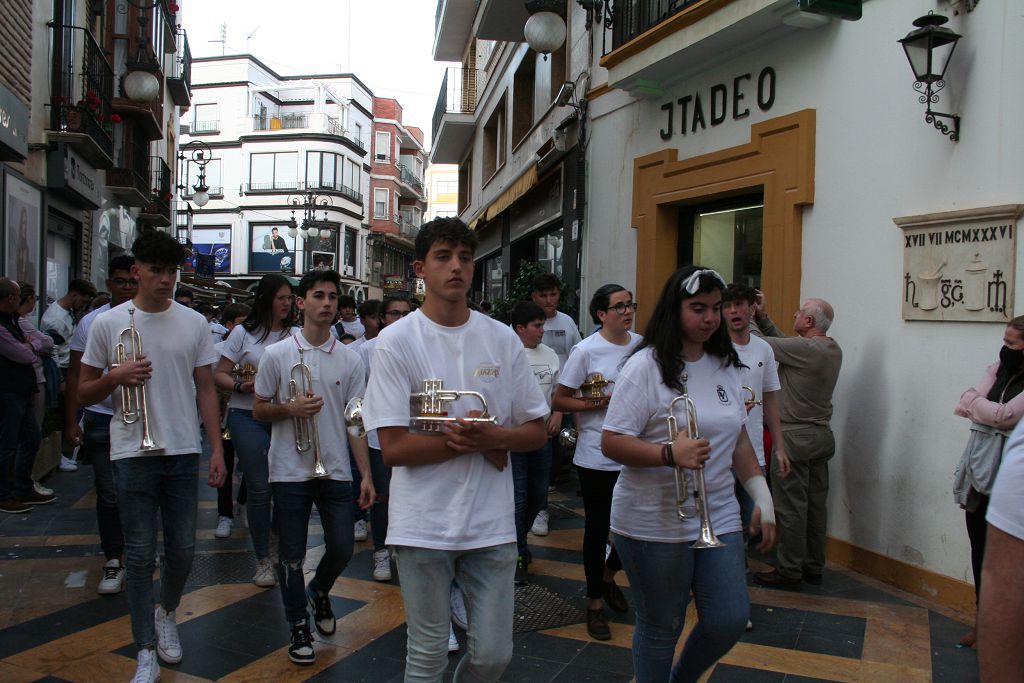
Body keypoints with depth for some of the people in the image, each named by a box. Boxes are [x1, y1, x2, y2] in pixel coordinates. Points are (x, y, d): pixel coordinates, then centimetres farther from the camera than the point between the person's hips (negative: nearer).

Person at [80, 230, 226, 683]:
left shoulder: (194, 324, 4)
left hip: (183, 452, 2)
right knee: (140, 555, 2)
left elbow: (206, 390, 7)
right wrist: (116, 376, -15)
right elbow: (84, 395, 6)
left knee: (183, 549, 9)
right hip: (132, 454, -1)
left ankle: (166, 612, 38)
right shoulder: (108, 323, 1)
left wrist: (217, 449, 1)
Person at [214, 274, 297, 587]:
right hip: (247, 417, -2)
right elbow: (219, 375, 2)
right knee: (259, 488, -1)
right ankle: (263, 559, 13)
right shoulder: (244, 333, 1)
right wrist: (241, 385, -17)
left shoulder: (296, 335, 6)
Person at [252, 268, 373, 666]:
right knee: (292, 556, 6)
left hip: (336, 470, 2)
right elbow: (258, 411, 4)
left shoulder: (349, 360, 2)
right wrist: (290, 409, -18)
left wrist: (366, 474, -2)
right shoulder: (277, 354, -2)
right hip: (290, 471, -1)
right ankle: (299, 627, 24)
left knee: (342, 549, 3)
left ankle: (319, 592, 35)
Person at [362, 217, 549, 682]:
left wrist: (493, 437, -15)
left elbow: (537, 431, 5)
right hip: (423, 527, -2)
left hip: (492, 523, 3)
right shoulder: (396, 342, -6)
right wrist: (470, 443, -14)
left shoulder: (503, 339, 3)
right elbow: (393, 449, -11)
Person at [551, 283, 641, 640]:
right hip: (597, 458, -4)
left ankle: (609, 575, 40)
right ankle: (595, 603, 24)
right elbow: (558, 400, -7)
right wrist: (599, 403, -17)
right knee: (598, 528, 7)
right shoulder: (586, 351, -10)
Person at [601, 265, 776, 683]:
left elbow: (738, 441, 15)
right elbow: (611, 443, -16)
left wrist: (763, 498, 9)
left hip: (719, 519, 6)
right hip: (655, 524, -5)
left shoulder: (725, 367, 8)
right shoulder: (646, 366, -12)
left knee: (730, 621, 6)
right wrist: (670, 453, -29)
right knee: (660, 628, 7)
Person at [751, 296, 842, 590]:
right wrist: (762, 318, 13)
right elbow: (783, 343, 13)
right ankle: (813, 567, 24)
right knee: (815, 504, 14)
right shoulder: (833, 350, 8)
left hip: (795, 438, -9)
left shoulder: (804, 349, -19)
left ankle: (789, 571, 7)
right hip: (822, 436, 9)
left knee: (790, 507, -1)